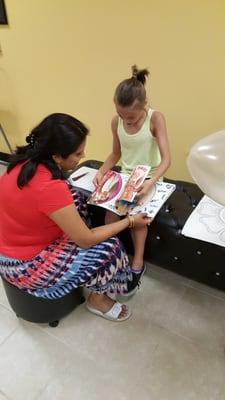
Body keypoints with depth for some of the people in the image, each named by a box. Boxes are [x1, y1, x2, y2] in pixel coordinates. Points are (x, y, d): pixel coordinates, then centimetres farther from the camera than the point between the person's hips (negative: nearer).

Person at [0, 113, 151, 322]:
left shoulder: (25, 160, -9)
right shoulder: (49, 188, -35)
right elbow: (87, 240, -23)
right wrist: (130, 221, -13)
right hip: (25, 266, -8)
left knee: (75, 198, 12)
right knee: (109, 248, -7)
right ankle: (97, 298, 23)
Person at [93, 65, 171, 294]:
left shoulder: (156, 119, -17)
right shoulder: (116, 121, -5)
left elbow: (166, 159, -21)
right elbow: (116, 154, 7)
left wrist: (151, 181, -38)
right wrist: (101, 171, -11)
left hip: (150, 178, -3)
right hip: (125, 175, 4)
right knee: (110, 209, -19)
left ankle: (137, 263, -7)